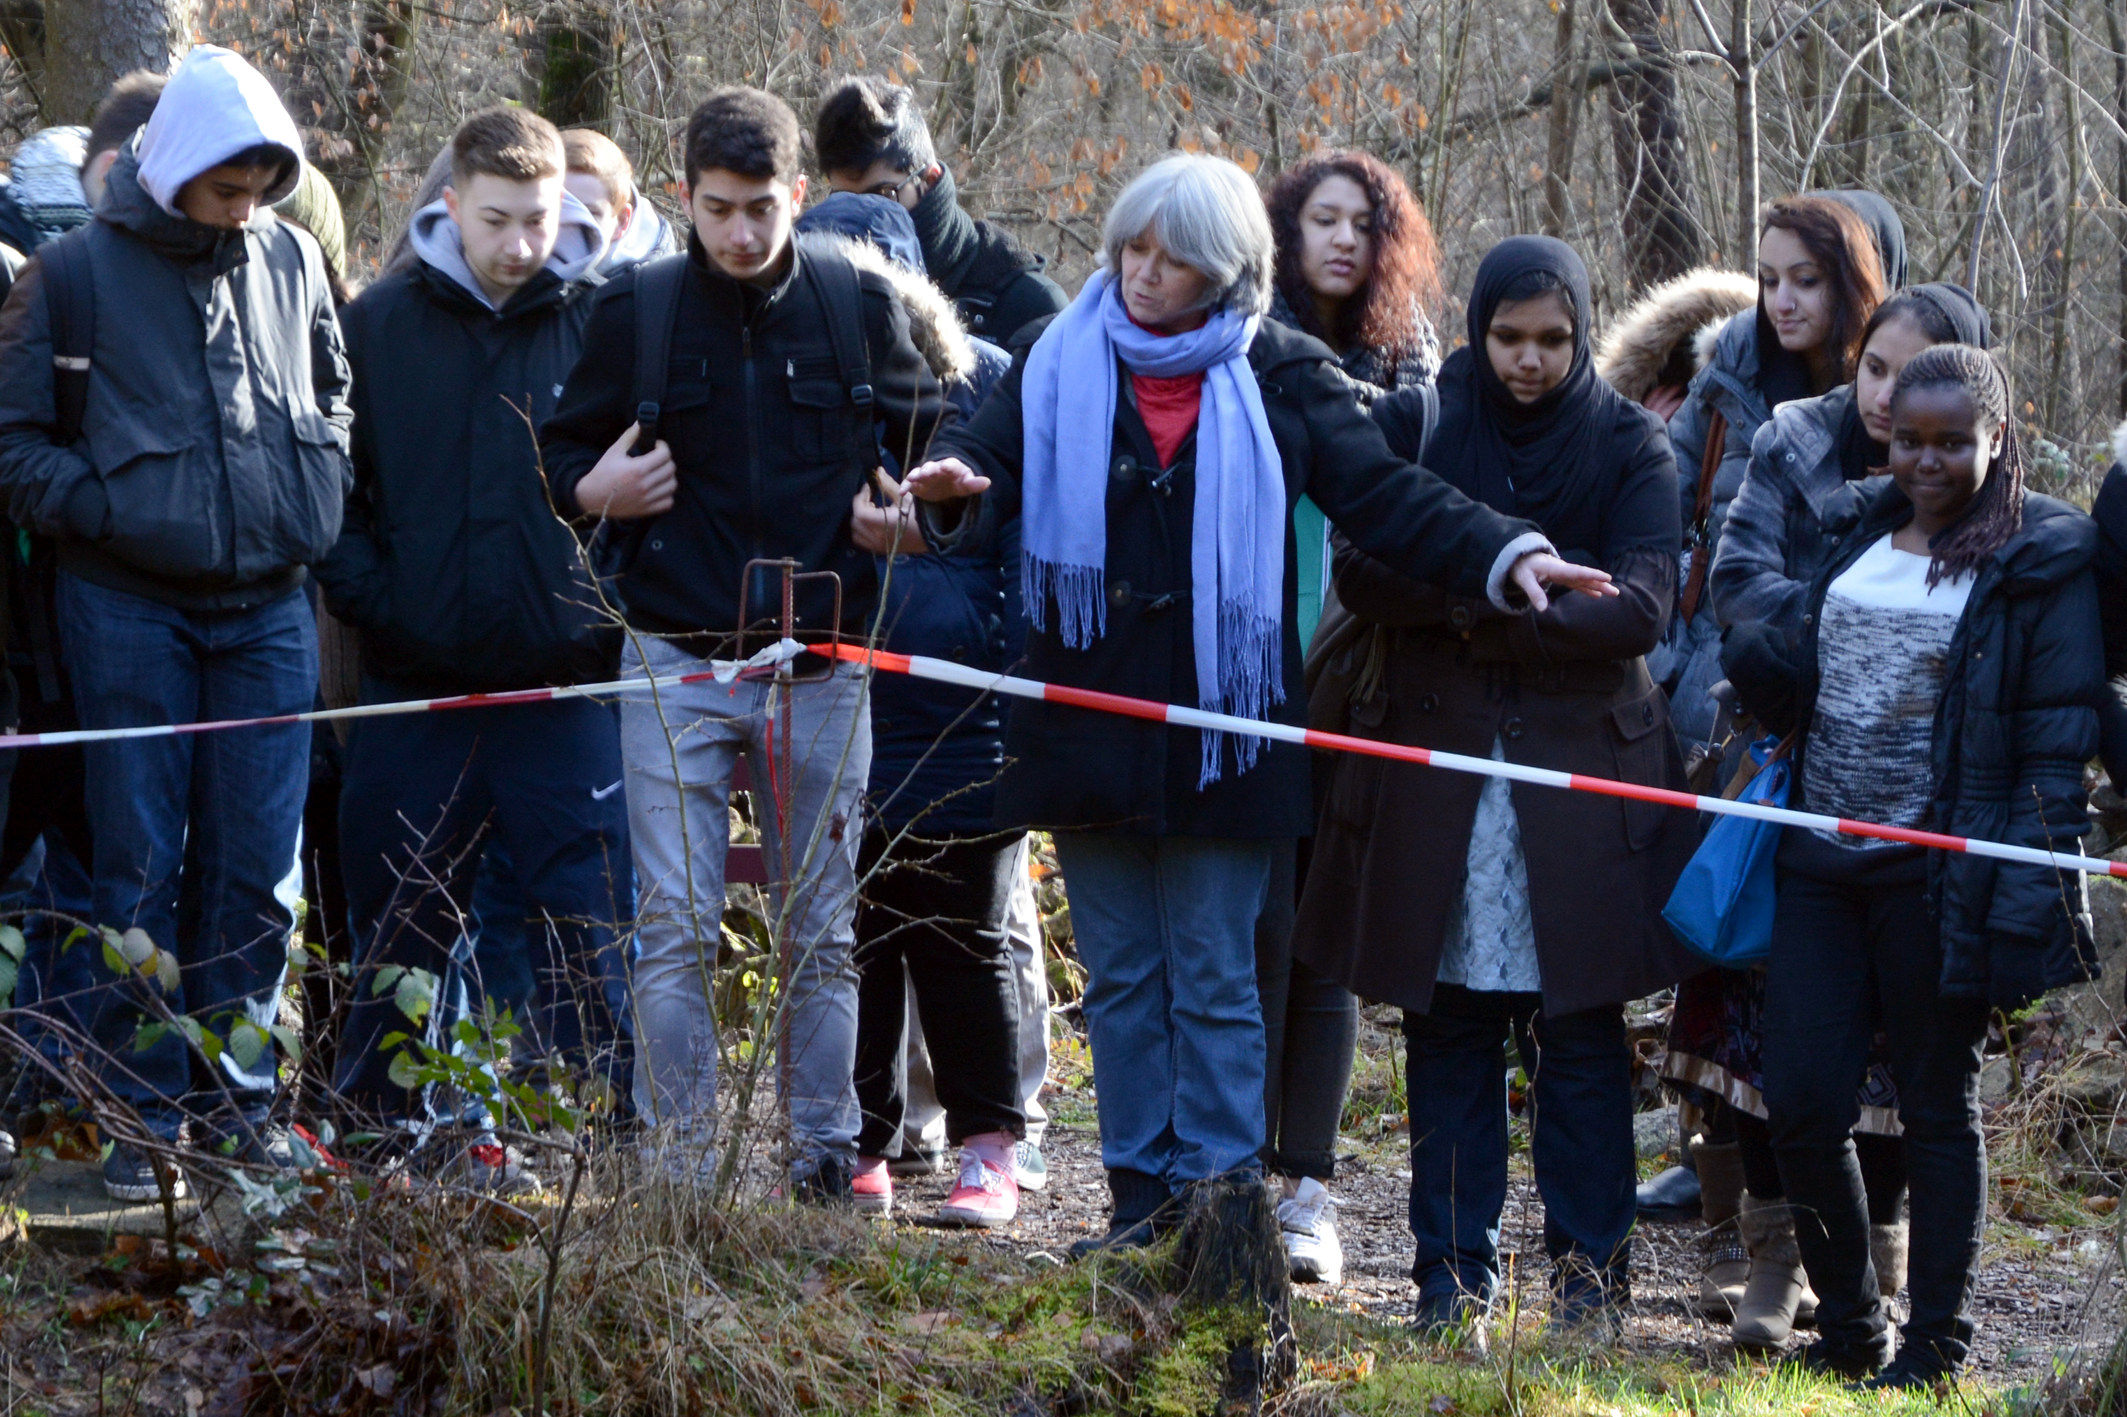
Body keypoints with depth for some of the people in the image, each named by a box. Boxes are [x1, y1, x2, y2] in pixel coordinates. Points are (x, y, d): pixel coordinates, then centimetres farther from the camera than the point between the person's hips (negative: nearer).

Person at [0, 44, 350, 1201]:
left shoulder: (290, 261, 5)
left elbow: (332, 395, 22)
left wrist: (316, 500, 9)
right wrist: (107, 510, -13)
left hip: (268, 606, 3)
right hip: (131, 611, -3)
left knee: (256, 870, 5)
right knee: (141, 868, 0)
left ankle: (236, 1093, 16)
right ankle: (145, 1111, 7)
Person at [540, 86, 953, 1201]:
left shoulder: (857, 303, 3)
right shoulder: (637, 310, 1)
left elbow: (927, 432, 15)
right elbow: (564, 449, 11)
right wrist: (596, 490, -11)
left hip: (820, 661, 1)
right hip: (678, 663, -1)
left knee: (821, 931, 8)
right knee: (676, 930, -3)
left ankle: (825, 1153, 17)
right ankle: (679, 1164, 3)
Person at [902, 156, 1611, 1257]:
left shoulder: (1276, 378, 2)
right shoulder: (1059, 363, 7)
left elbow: (1384, 495, -2)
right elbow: (991, 459, -3)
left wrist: (1505, 553, -16)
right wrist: (954, 489, -28)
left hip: (1219, 723, -2)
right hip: (1091, 709, 2)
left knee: (1215, 980, 0)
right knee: (1121, 978, 8)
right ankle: (1141, 1199, 14)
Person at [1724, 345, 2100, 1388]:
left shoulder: (2042, 561, -5)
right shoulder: (1857, 531, 13)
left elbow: (2060, 737, -9)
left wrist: (2028, 893, -16)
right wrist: (1760, 663, -6)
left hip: (1938, 872, -5)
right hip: (1822, 860, 5)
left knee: (1937, 1105, 4)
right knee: (1799, 1103, 1)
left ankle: (1934, 1349, 13)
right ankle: (1847, 1331, 19)